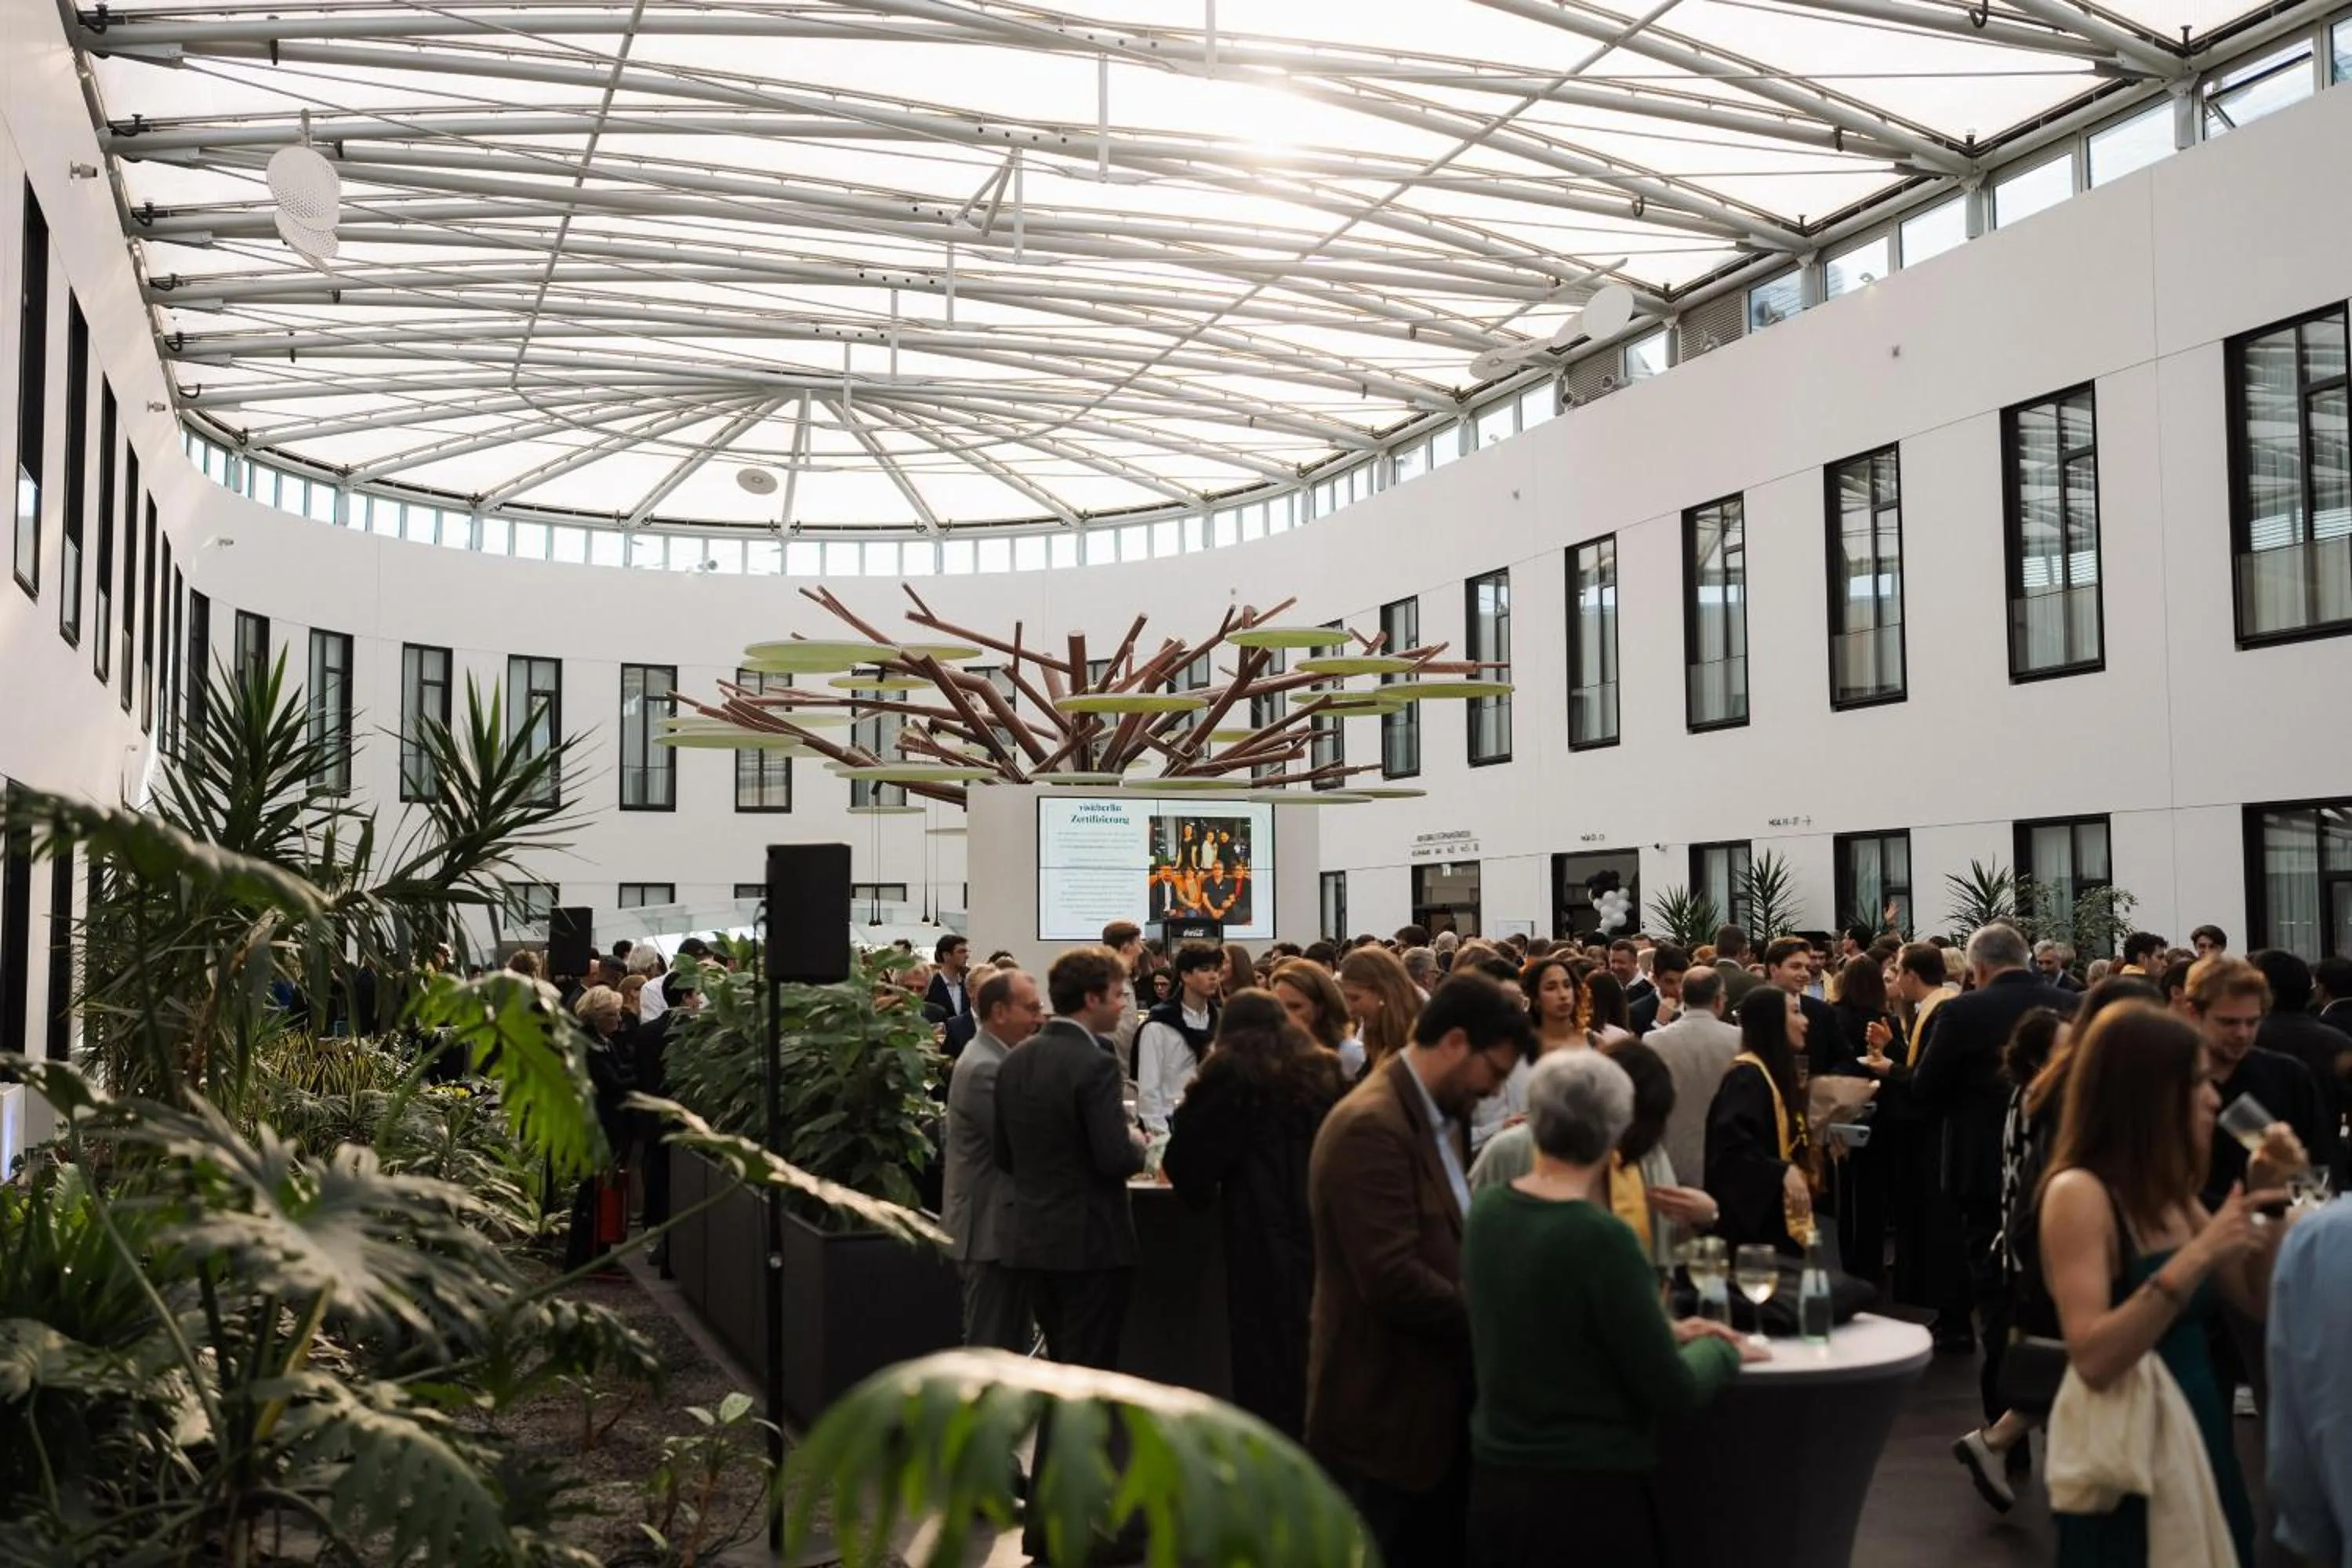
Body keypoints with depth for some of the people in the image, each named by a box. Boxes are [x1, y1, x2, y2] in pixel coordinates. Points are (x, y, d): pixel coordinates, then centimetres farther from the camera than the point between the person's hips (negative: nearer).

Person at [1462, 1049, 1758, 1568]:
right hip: (1588, 1494, -6)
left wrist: (1664, 1333, 13)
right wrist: (1721, 1351, 4)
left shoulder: (1487, 1212, -2)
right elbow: (1673, 1394, -15)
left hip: (1494, 1481, 6)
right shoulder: (1601, 1238, -22)